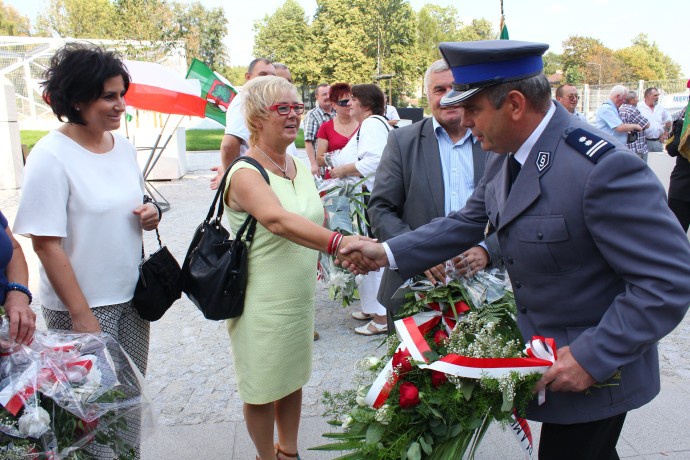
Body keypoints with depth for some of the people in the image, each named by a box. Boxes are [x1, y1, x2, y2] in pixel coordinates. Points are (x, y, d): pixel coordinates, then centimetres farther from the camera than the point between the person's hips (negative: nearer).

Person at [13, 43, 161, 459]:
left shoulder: (124, 146, 4)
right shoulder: (51, 156, -16)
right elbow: (47, 244, -17)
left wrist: (149, 215, -6)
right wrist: (81, 314, -17)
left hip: (131, 297, 6)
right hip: (81, 304, -6)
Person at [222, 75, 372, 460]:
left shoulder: (301, 167, 4)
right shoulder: (246, 175, -19)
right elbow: (278, 221, -40)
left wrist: (314, 257, 4)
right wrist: (338, 242, -52)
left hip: (302, 297, 7)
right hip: (262, 305, -7)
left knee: (294, 379, 22)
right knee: (264, 389, 13)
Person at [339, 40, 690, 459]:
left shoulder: (603, 167, -29)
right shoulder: (507, 156, -2)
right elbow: (468, 221, 9)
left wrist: (594, 357, -26)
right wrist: (387, 252, 3)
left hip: (598, 371, -7)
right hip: (544, 353, 8)